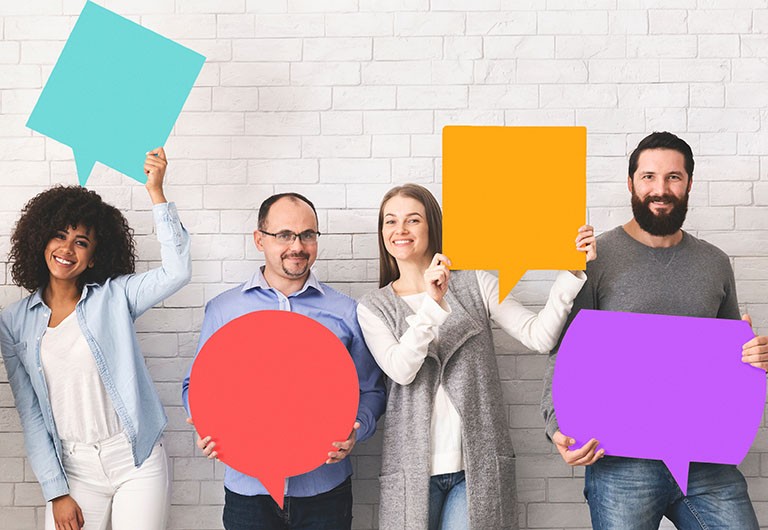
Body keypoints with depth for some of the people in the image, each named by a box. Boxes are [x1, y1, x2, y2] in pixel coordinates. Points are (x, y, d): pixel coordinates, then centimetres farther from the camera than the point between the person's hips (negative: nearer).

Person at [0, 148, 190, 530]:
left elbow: (176, 272, -16)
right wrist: (56, 492, -2)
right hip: (73, 467, 2)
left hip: (137, 460, -1)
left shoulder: (113, 296, 0)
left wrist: (156, 193, -21)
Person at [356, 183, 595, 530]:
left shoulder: (476, 285, 5)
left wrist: (572, 272, -16)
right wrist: (432, 304, -23)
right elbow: (400, 370, -12)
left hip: (477, 464, 0)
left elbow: (538, 336, -5)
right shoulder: (372, 308, 6)